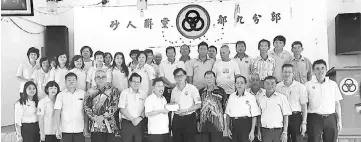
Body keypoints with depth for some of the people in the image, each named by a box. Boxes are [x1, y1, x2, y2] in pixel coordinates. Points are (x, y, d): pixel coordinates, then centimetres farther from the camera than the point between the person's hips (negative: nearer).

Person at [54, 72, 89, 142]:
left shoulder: (83, 93, 5)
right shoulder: (60, 95, 3)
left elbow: (86, 112, 6)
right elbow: (57, 113, -1)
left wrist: (86, 128, 3)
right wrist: (58, 129, -6)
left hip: (79, 130, 0)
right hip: (65, 130, 0)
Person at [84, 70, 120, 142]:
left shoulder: (113, 90, 5)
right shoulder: (90, 91, 11)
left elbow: (115, 106, -4)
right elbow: (86, 106, 6)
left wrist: (103, 116, -12)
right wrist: (94, 117, -9)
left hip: (110, 125, -1)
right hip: (95, 126, 1)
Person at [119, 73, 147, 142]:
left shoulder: (143, 93, 8)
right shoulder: (125, 92, 0)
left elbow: (145, 109, 7)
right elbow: (122, 109, -4)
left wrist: (140, 118, -10)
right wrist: (132, 119, -11)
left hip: (139, 123, 2)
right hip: (126, 123, -2)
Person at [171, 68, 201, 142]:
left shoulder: (192, 88, -5)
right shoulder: (174, 90, 9)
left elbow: (198, 105, -7)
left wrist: (186, 110, -16)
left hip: (189, 118, -4)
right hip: (177, 119, 4)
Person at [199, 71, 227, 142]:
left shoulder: (221, 91, 1)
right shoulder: (201, 91, 11)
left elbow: (225, 106, 1)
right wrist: (198, 122, 11)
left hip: (217, 124, -3)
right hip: (204, 124, 4)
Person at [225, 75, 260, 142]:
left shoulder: (251, 97, -3)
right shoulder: (231, 96, 9)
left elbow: (254, 116, -3)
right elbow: (228, 114, 14)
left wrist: (252, 131, -8)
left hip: (246, 124, -3)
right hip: (234, 125, 4)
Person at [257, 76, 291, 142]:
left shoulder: (281, 97, -1)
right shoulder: (260, 99, 7)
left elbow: (286, 116, -1)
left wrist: (285, 132, -5)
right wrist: (259, 131, 8)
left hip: (278, 131, -2)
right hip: (265, 131, 2)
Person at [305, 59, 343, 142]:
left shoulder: (333, 84, 10)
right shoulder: (308, 85, 2)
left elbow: (337, 103, 13)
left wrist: (339, 120, 9)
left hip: (331, 118, 3)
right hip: (315, 118, -2)